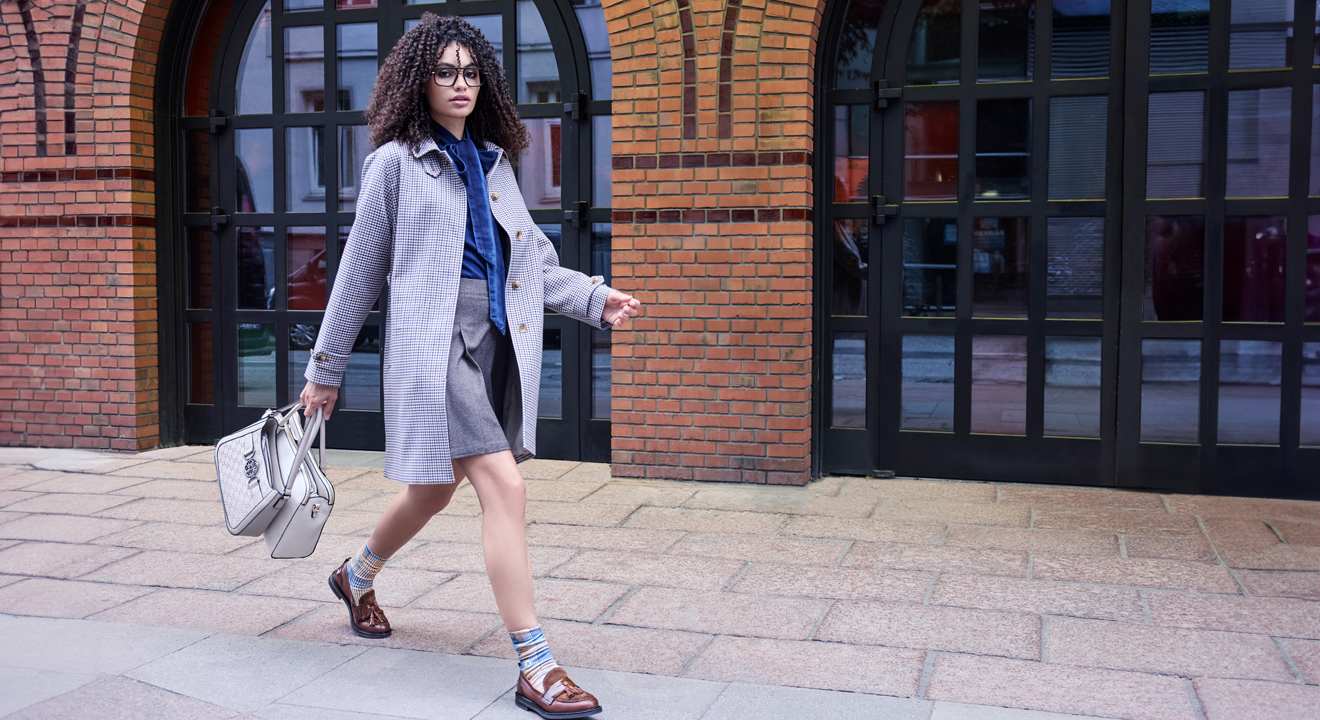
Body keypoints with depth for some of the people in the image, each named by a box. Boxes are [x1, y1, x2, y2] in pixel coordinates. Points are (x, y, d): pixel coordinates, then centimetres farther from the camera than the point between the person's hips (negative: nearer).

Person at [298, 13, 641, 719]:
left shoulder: (494, 162, 18)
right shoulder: (396, 161, 2)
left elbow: (531, 261, 17)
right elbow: (359, 271, 4)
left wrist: (595, 298, 1)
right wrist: (324, 370, 7)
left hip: (498, 340, 7)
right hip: (434, 340, -6)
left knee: (435, 488, 18)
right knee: (504, 487, -16)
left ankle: (356, 575, 46)